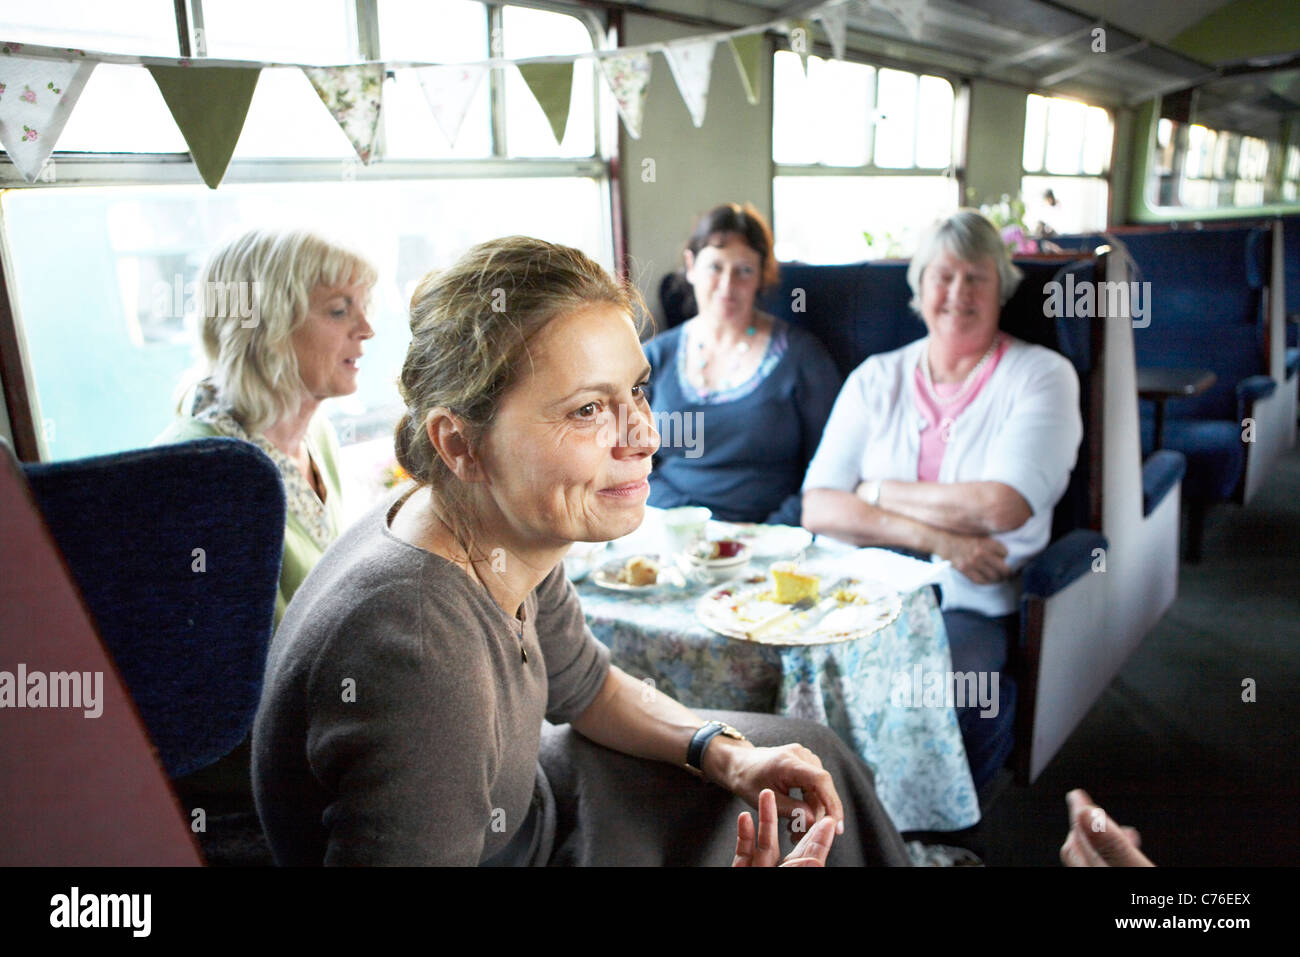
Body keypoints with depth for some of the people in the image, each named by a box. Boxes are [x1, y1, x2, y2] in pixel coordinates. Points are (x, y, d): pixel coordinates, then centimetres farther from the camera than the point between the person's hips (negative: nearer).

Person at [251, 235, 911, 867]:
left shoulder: (509, 529, -12)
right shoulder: (416, 656, -39)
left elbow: (584, 686, 5)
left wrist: (726, 753, -8)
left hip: (521, 808, 7)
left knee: (807, 752, 13)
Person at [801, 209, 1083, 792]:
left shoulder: (1042, 375, 6)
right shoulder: (876, 379, 13)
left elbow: (1002, 508, -11)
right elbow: (818, 508, 1)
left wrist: (878, 491, -2)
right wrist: (935, 538, -11)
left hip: (972, 606, -2)